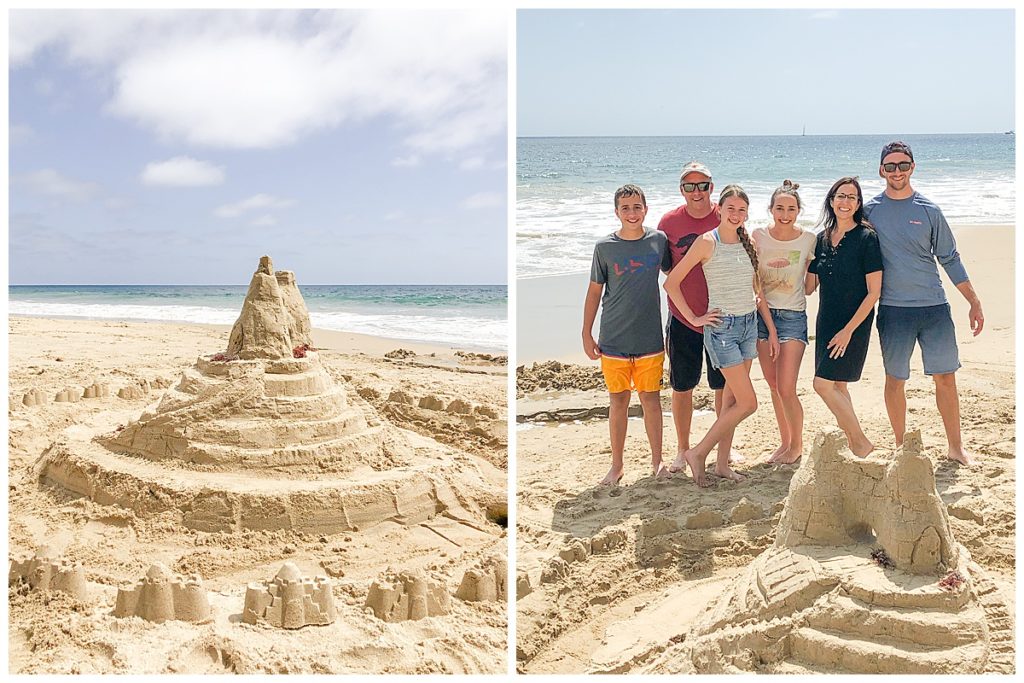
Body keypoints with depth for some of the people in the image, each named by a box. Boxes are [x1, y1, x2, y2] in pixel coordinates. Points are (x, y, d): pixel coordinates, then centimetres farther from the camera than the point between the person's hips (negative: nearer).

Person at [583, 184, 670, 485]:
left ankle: (657, 460, 22)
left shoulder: (659, 240, 2)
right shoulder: (605, 247, -2)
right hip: (614, 339, -1)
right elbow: (594, 291, 4)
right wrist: (586, 333, 2)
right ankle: (617, 465, 19)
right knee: (618, 402, 7)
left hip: (650, 338, 1)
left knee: (651, 400, 7)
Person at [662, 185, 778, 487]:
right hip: (721, 326, -6)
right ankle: (697, 453, 2)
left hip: (749, 324, 6)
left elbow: (756, 291, 16)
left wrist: (771, 329, 14)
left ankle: (722, 463, 18)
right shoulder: (707, 242, -10)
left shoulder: (747, 243, 9)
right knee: (748, 402, -8)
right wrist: (694, 319, -10)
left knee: (732, 398, 9)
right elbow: (671, 283, -9)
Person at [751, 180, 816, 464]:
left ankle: (797, 444, 13)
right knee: (773, 386, 11)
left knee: (786, 388, -7)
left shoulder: (809, 240, -4)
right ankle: (784, 441, 27)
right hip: (762, 313, 3)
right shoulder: (758, 236, 0)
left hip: (793, 316, -3)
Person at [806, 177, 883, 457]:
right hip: (826, 321, 6)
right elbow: (809, 286, 11)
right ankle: (852, 444, 21)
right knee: (838, 386, 10)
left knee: (823, 384, -11)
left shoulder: (866, 237, -11)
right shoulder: (822, 239, 7)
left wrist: (848, 330, -16)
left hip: (853, 323, -6)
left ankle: (861, 442, 3)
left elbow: (874, 291, -13)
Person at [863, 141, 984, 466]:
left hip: (934, 306, 1)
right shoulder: (869, 211, 2)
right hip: (893, 309, -1)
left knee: (945, 377, 5)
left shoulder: (929, 210, 5)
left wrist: (974, 302, 9)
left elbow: (950, 259, 10)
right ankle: (900, 447, 19)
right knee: (895, 380, 5)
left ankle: (955, 445, 19)